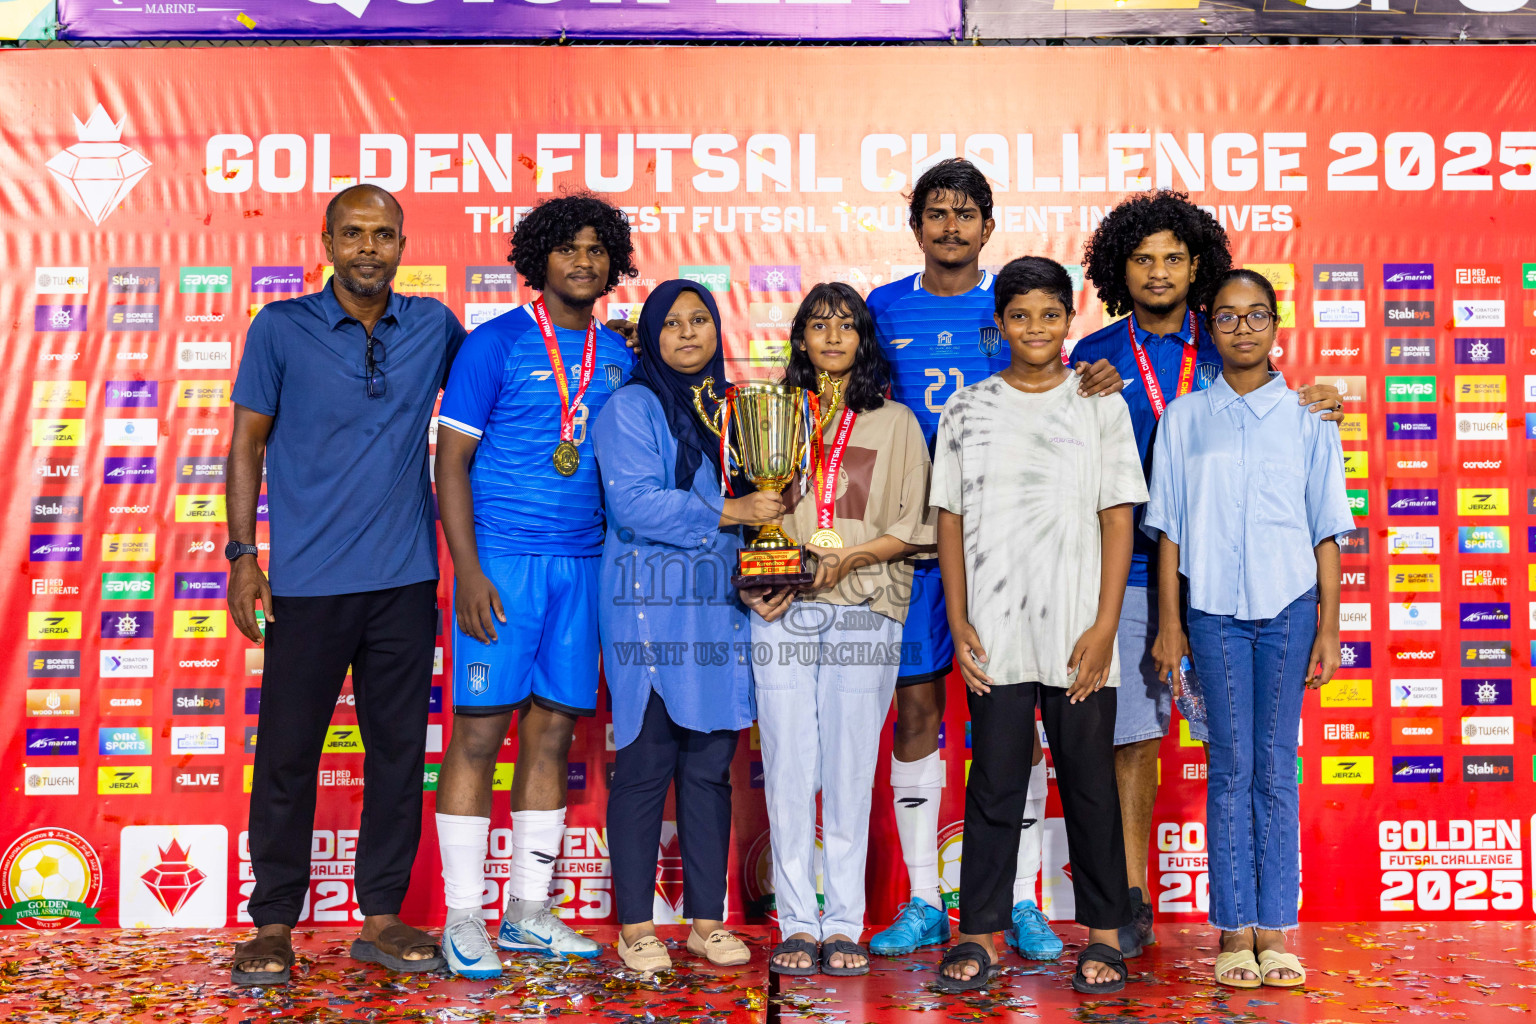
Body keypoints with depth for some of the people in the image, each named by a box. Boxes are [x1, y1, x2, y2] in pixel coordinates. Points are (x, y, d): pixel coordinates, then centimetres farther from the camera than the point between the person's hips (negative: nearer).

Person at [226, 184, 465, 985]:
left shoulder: (433, 326, 7)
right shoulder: (281, 328, 0)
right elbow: (247, 443, 3)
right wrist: (242, 555, -4)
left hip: (405, 579, 3)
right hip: (309, 582, -2)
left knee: (398, 751, 8)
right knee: (288, 753, 4)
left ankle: (381, 916, 21)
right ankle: (273, 925, 17)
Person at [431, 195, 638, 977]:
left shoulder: (618, 356, 13)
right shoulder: (495, 345, -2)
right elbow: (451, 461, -5)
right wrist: (468, 571, -13)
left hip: (582, 564, 5)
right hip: (502, 559, -5)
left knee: (553, 731, 9)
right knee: (480, 729, -2)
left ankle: (528, 910, 20)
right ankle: (462, 918, 9)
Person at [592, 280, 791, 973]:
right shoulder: (631, 408, 0)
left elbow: (763, 506, 17)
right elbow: (634, 504, -14)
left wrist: (760, 584, 1)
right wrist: (732, 511, -14)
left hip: (721, 608, 5)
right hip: (649, 607, -5)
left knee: (711, 767, 8)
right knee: (645, 766, -2)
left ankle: (708, 920, 17)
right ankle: (635, 927, 9)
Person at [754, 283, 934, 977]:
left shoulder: (895, 422, 11)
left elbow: (914, 528, 5)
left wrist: (848, 557, -9)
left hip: (864, 608, -1)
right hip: (783, 607, 1)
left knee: (850, 767, 0)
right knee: (788, 764, -1)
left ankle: (845, 925, 9)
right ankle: (797, 924, 8)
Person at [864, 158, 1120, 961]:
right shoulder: (884, 308, 10)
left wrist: (1096, 381, -13)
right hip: (913, 536, 1)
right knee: (915, 708, 4)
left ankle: (1020, 903, 13)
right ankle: (923, 904, 16)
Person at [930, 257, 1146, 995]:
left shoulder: (1100, 406, 5)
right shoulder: (967, 410, 8)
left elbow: (1119, 520, 1)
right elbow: (950, 520, 7)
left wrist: (1104, 626, -7)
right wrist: (959, 621, -1)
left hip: (1077, 634, -1)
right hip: (994, 633, 1)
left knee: (1089, 782, 6)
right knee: (994, 783, 5)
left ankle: (1102, 932, 19)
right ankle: (979, 933, 15)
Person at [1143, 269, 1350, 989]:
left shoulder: (1308, 417, 6)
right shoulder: (1185, 418, 6)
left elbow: (1325, 531, 6)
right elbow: (1169, 529, 6)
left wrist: (1329, 628, 3)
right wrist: (1169, 623, 2)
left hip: (1289, 607, 0)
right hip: (1214, 610, 0)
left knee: (1277, 769, 3)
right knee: (1230, 768, 2)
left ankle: (1275, 930, 10)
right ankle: (1234, 931, 9)